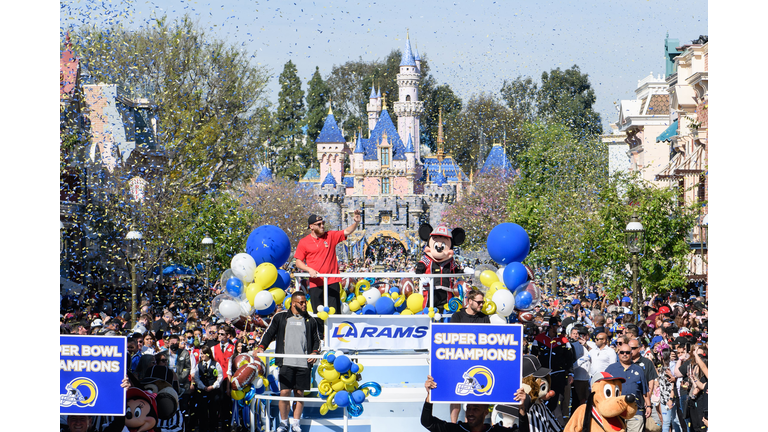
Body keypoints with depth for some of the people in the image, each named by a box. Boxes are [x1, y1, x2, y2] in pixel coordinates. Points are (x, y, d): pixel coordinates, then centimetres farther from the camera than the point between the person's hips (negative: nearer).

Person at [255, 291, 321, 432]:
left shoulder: (310, 321, 15)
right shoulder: (280, 317, 10)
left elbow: (316, 339, 20)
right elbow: (269, 333, 12)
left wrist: (315, 352, 2)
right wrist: (261, 347, -3)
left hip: (304, 363, 2)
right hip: (286, 362, -2)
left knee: (299, 393, 3)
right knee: (284, 392, -6)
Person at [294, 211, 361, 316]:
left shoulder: (331, 236, 8)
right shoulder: (304, 242, 5)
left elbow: (347, 232, 0)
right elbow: (298, 262, 5)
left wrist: (356, 222, -19)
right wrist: (309, 270, -12)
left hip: (332, 282, 0)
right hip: (315, 283, 0)